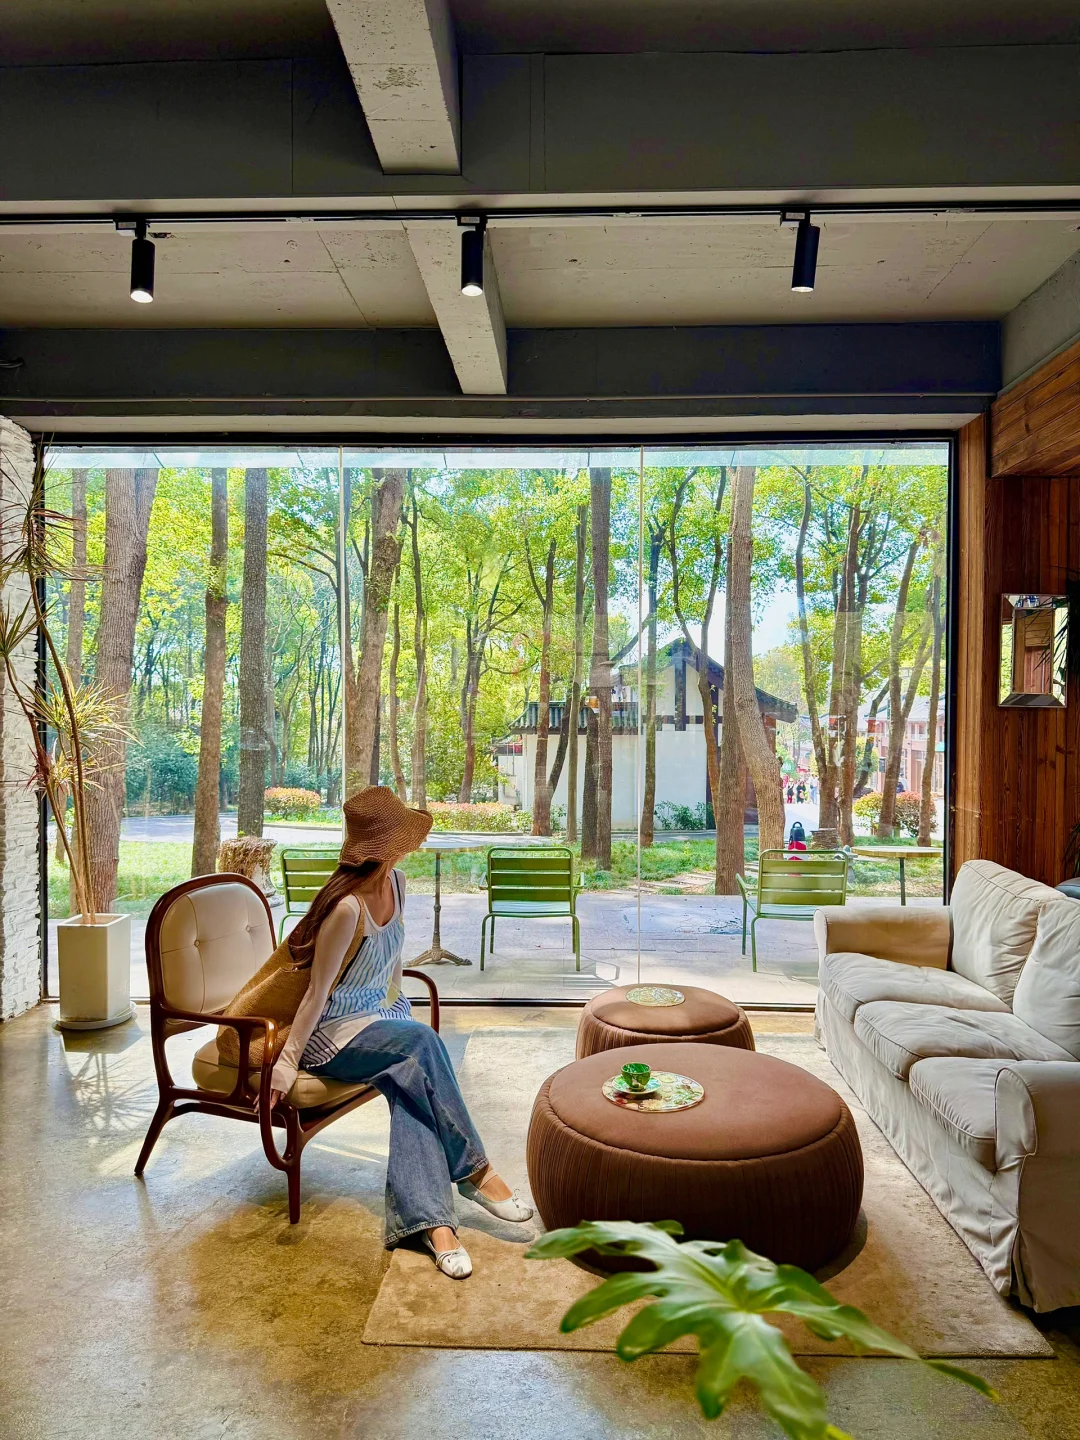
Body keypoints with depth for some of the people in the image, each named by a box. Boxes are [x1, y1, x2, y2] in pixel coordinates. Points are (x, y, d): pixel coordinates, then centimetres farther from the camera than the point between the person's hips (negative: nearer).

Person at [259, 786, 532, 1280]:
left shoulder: (396, 883, 0)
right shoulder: (348, 907, -26)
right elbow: (317, 993, -20)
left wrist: (396, 1009, 11)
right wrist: (288, 1058, -19)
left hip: (380, 1016, 7)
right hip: (331, 1033, -7)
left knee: (410, 1083, -24)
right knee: (422, 1041, -31)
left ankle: (428, 1218, -30)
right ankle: (472, 1172, -20)